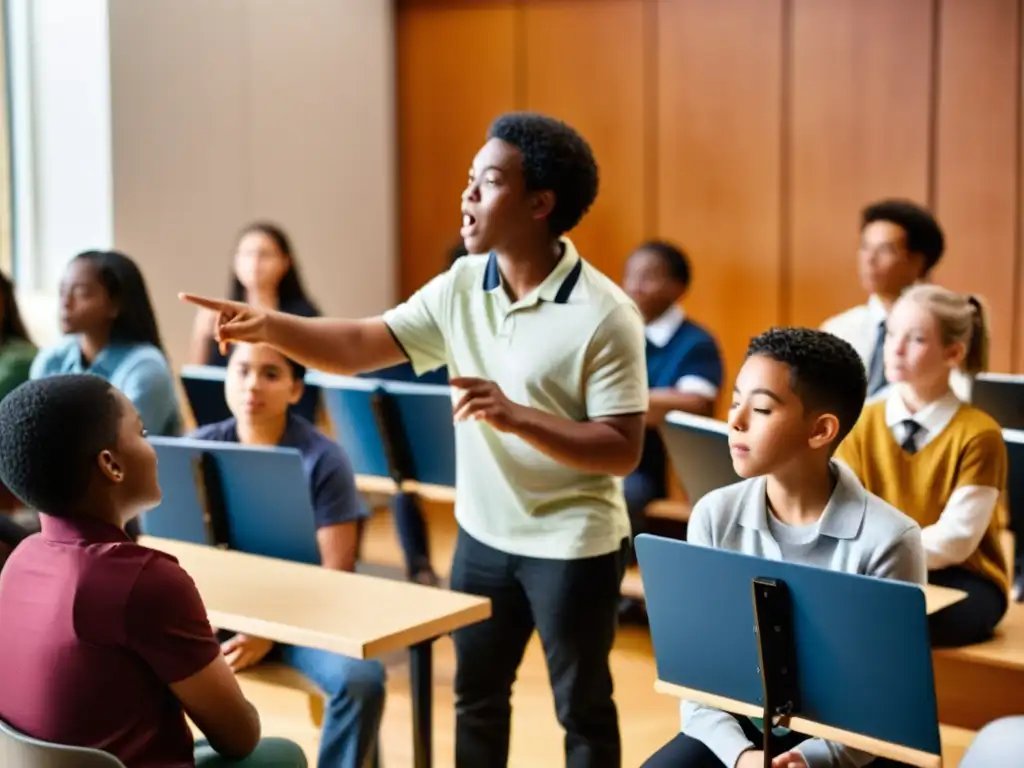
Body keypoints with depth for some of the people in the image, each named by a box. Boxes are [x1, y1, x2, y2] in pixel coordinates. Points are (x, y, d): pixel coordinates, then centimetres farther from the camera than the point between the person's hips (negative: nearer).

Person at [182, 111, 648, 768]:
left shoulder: (605, 314, -20)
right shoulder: (461, 286, -2)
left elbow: (623, 451, -21)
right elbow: (361, 346, -5)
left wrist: (516, 417, -31)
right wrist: (269, 326, -22)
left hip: (572, 543, -6)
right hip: (484, 533, 6)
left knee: (582, 707, 10)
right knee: (475, 695, 19)